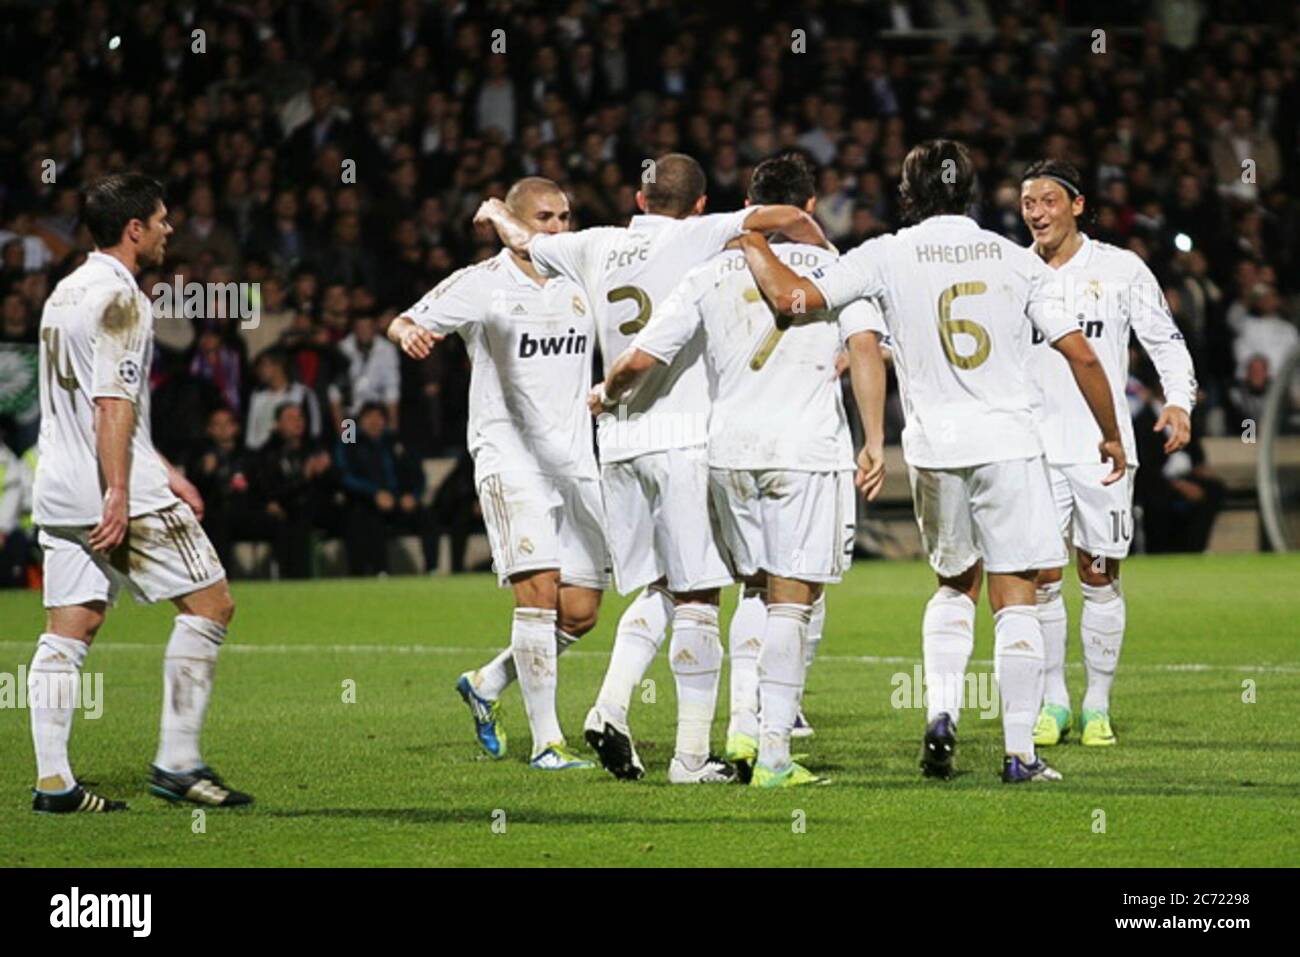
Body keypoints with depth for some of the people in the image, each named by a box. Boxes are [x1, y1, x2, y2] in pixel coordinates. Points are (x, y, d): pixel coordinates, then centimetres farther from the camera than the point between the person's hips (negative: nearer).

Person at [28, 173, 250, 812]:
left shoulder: (67, 291, 19)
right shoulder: (119, 297, -11)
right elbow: (112, 405, -19)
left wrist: (162, 472, 28)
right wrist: (118, 495, -21)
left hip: (60, 490, 9)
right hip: (120, 493, -9)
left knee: (67, 632, 6)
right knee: (209, 605, 0)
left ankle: (53, 783, 1)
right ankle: (177, 763, -1)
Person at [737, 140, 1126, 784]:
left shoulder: (888, 257, -1)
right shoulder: (1014, 260, 3)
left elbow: (794, 298, -10)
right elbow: (1080, 354, 3)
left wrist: (750, 244, 7)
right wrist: (1111, 435, 15)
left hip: (934, 447, 1)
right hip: (1009, 440, -1)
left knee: (955, 584, 21)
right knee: (1014, 597, 3)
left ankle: (941, 710, 1)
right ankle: (1020, 752, 0)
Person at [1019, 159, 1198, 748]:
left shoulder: (1120, 269, 2)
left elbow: (1166, 340, 3)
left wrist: (1178, 401, -12)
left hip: (1103, 449, -1)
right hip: (1035, 449, 1)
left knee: (1100, 577, 2)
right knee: (1041, 577, -2)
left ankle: (1097, 705, 11)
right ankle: (1053, 702, 10)